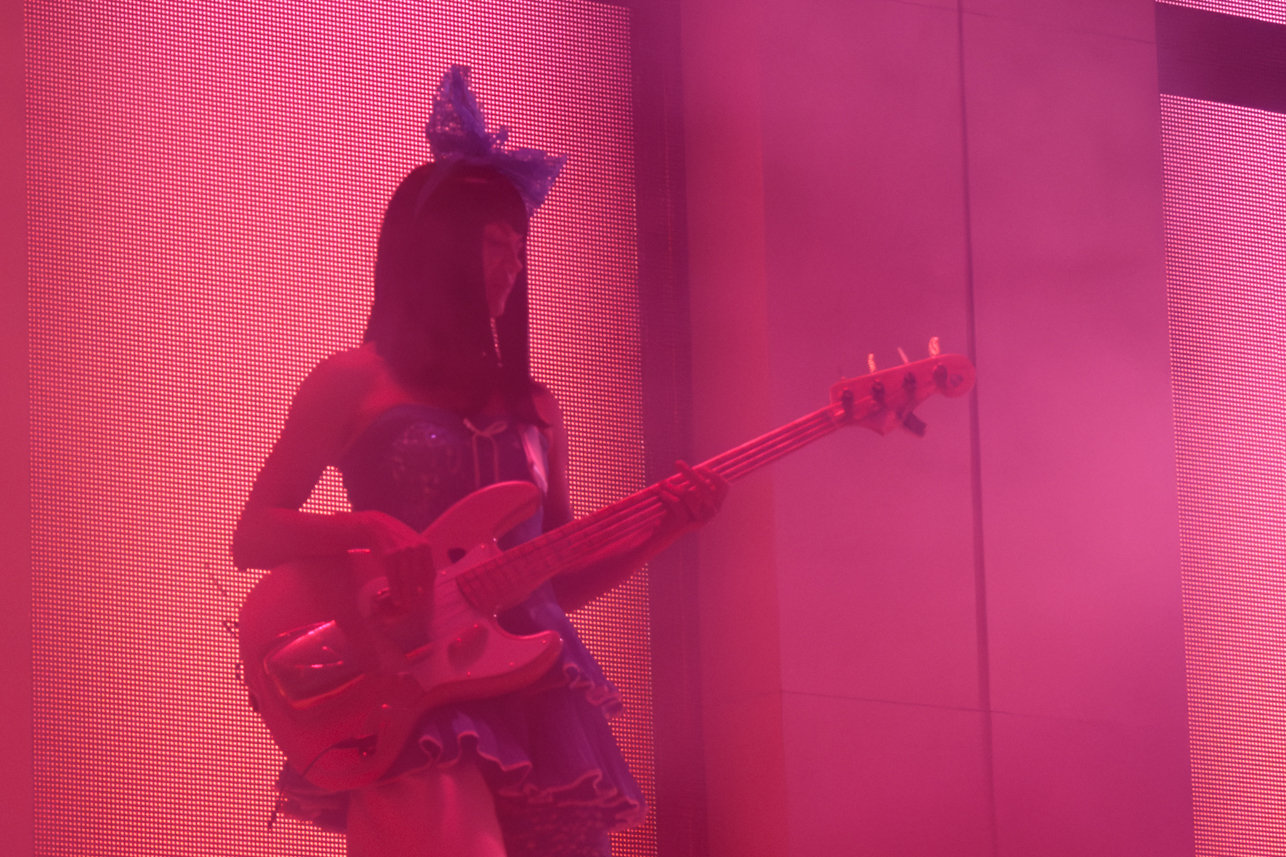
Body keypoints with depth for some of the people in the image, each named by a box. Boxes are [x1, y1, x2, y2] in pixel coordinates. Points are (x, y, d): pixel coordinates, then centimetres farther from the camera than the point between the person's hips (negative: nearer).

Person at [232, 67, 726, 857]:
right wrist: (371, 530, -15)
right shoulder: (355, 383, 6)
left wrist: (664, 529, 3)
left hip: (534, 694, 5)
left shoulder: (533, 407, 20)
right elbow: (252, 537, 3)